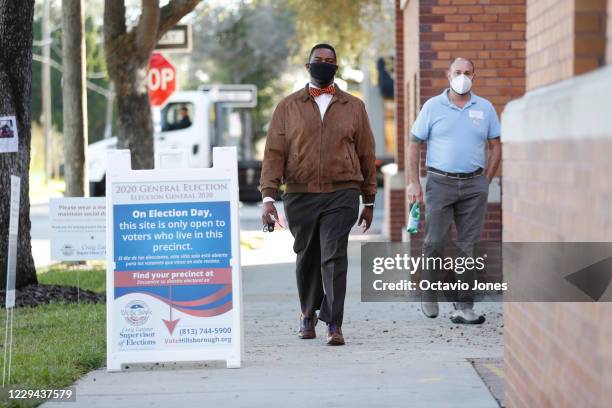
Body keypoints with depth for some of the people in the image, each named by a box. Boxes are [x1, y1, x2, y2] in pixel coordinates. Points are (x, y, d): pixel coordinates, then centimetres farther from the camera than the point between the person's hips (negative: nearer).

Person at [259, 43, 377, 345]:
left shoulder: (353, 107, 9)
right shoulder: (288, 107, 7)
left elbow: (366, 154, 12)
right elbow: (274, 153, 2)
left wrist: (369, 201, 11)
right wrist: (268, 196, -8)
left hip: (341, 195, -1)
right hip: (300, 196, 1)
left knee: (334, 257, -13)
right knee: (307, 258, 13)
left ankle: (333, 323, -12)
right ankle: (308, 313, 34)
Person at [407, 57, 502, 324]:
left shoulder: (485, 109, 7)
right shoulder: (433, 107, 2)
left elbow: (496, 147, 13)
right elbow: (414, 145, 3)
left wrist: (485, 182, 5)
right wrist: (414, 183, -4)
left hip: (473, 185, 2)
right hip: (440, 182, -2)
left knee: (469, 246, -1)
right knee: (435, 242, -4)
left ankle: (463, 306, 2)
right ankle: (429, 295, 17)